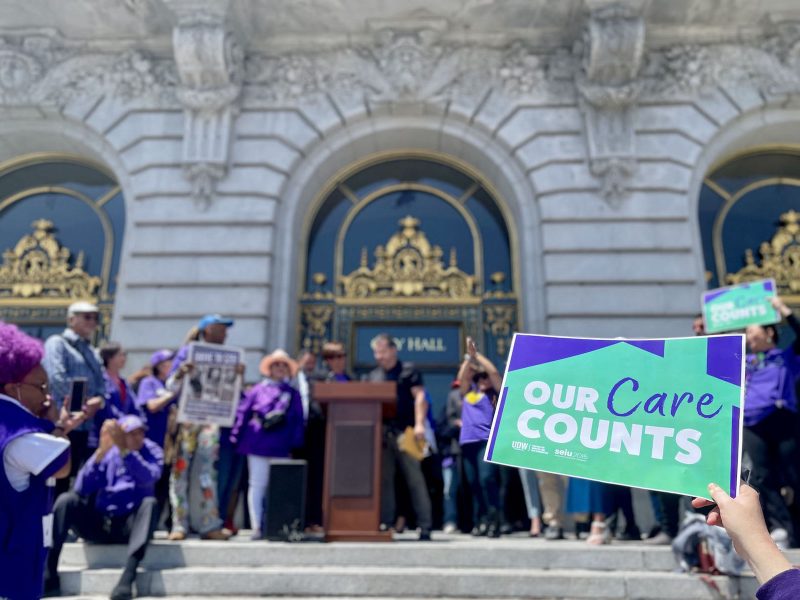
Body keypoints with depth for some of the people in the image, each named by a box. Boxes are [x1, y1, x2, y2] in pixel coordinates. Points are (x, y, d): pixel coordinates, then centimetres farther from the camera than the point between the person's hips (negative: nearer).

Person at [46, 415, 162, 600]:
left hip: (129, 526, -2)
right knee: (67, 499, -20)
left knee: (150, 502, -32)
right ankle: (49, 569, -20)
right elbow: (81, 488, -13)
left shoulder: (152, 451, -2)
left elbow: (148, 478, -25)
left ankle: (127, 578, -43)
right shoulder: (108, 453, 2)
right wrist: (101, 451, -25)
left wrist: (124, 449, -37)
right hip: (98, 525, 2)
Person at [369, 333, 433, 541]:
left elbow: (420, 397, -6)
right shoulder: (372, 376, 17)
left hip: (405, 432, -5)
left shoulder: (409, 371, 2)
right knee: (384, 480, 7)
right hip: (381, 433, 5)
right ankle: (386, 523, 13)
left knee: (415, 480, -4)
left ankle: (425, 526, 0)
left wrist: (419, 425, -18)